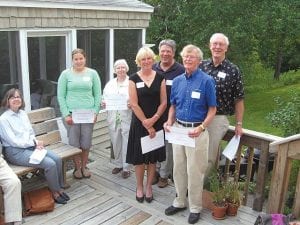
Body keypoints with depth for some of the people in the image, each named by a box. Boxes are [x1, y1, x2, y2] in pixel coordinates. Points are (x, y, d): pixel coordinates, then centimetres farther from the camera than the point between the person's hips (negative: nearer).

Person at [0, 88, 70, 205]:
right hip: (16, 152, -7)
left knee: (57, 159, -14)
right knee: (50, 164, -22)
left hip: (30, 146, 7)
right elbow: (13, 141, -15)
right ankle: (55, 192, -1)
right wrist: (34, 143, -14)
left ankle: (60, 188, 3)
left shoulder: (23, 113, 10)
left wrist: (35, 142, -7)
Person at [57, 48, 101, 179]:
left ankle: (84, 166, 24)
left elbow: (98, 95, 8)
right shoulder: (66, 74, 3)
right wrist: (65, 114, -5)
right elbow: (60, 96, 2)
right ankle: (77, 167, 20)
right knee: (74, 142, 2)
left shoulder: (92, 73, 7)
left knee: (86, 142, 6)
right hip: (72, 113, -1)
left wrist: (95, 112, -1)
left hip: (88, 113, 1)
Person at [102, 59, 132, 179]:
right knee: (115, 143, 13)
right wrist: (103, 103, -4)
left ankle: (126, 167, 13)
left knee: (126, 144, 0)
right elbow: (105, 98, 17)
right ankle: (118, 164, 30)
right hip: (113, 119, 5)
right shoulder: (109, 84, 14)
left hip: (127, 119, -4)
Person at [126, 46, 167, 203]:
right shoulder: (133, 79, -2)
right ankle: (139, 187, 23)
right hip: (139, 124, -1)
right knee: (139, 157, 6)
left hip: (156, 123, 2)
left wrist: (153, 119, -13)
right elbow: (134, 104, -8)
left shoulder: (160, 78, 3)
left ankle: (149, 187, 24)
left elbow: (163, 102, 0)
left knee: (153, 157, 8)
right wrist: (146, 124, -11)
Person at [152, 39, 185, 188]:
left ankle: (164, 174, 23)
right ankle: (156, 171, 30)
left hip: (171, 114, -4)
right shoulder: (153, 69, 4)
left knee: (168, 145, 8)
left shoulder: (180, 70, -9)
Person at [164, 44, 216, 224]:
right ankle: (180, 201, 33)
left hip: (196, 131, -5)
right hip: (178, 129, 5)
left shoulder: (206, 81, -8)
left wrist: (201, 128, -20)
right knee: (178, 169, 15)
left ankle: (195, 207, 22)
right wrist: (169, 122, -3)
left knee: (195, 171, 4)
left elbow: (212, 109, -7)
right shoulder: (177, 81, 7)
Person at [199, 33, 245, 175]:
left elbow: (238, 99, 0)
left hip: (218, 119, -3)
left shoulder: (233, 71, -4)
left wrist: (239, 124, -1)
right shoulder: (202, 66, 4)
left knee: (209, 157, 4)